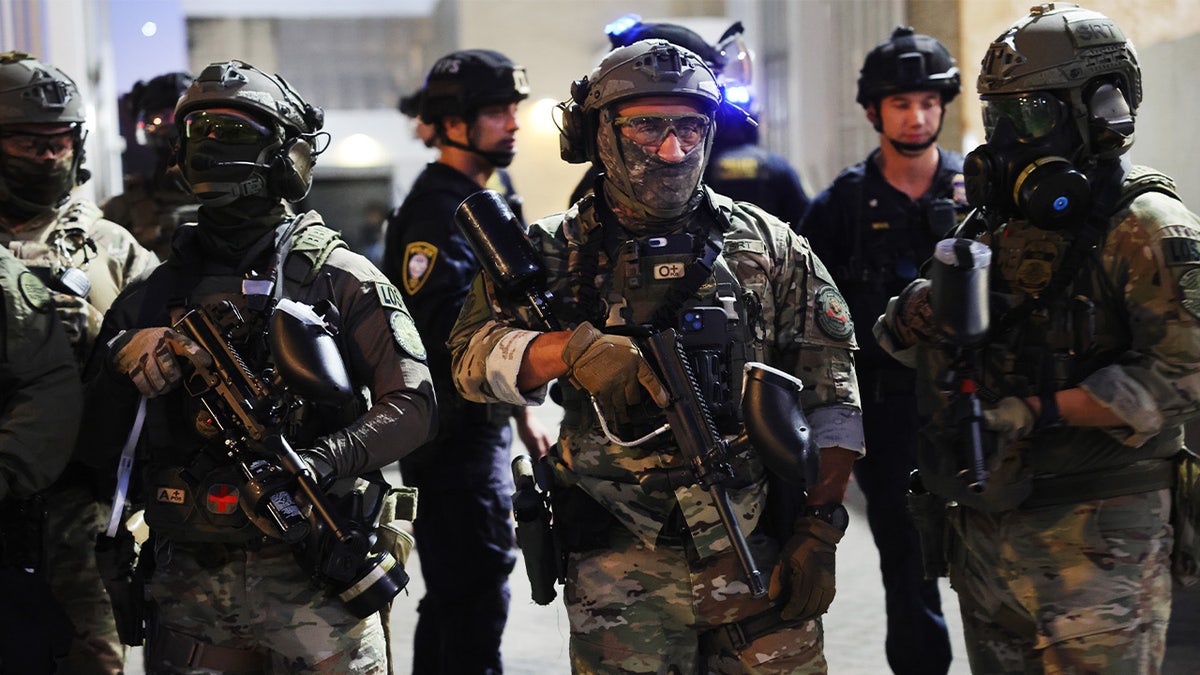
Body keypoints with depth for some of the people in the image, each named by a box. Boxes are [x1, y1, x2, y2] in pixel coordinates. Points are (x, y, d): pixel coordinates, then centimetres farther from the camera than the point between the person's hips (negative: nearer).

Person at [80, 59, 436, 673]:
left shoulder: (342, 281, 1)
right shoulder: (153, 297, 11)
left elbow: (412, 404, -7)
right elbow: (93, 446, 10)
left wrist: (318, 465, -21)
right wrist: (123, 363, -9)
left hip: (312, 581, -3)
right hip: (190, 589, 3)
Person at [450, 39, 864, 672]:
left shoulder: (768, 244, 7)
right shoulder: (557, 251, 5)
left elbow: (830, 394, 6)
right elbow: (474, 356, -8)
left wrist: (819, 527, -2)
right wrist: (572, 348, -26)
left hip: (763, 552, 1)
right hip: (620, 568, 0)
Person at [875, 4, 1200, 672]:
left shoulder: (1144, 227, -10)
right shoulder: (996, 223, 12)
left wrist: (1041, 413, -21)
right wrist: (917, 327, -4)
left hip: (1096, 538, -7)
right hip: (988, 528, 7)